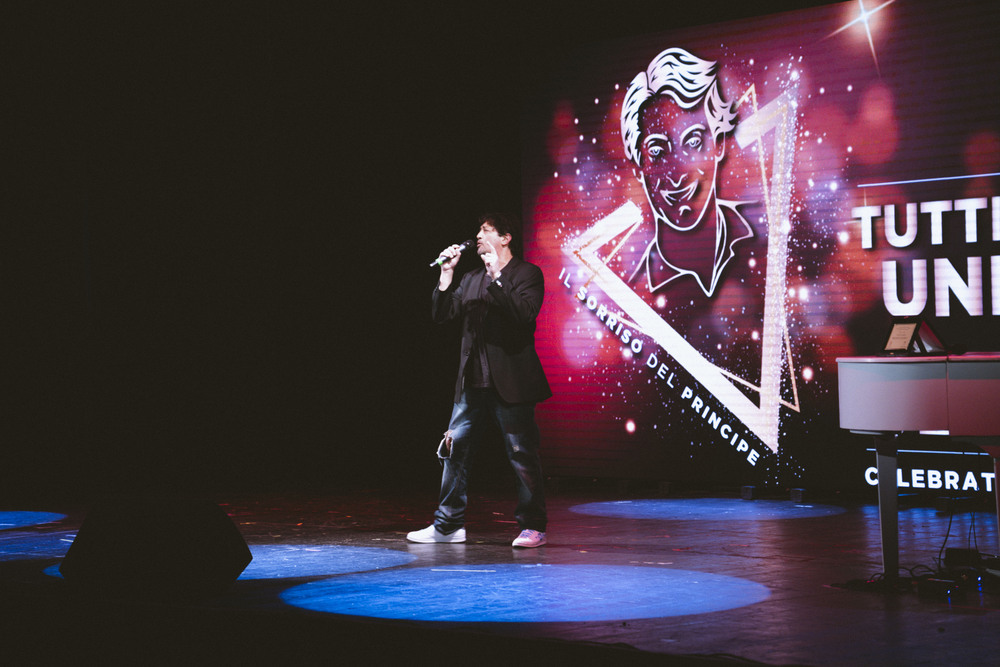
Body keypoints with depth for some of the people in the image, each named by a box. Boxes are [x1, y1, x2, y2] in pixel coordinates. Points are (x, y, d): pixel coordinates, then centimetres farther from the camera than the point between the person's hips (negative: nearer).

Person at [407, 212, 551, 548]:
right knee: (455, 449, 5)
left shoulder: (527, 274, -1)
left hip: (510, 383, -6)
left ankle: (532, 526, 6)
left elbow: (524, 313, -17)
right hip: (472, 382, 6)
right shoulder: (471, 279, 17)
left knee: (522, 455, -3)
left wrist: (496, 277, -18)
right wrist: (446, 274, 2)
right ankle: (448, 525, 13)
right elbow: (442, 315, 10)